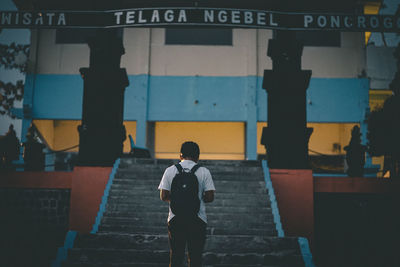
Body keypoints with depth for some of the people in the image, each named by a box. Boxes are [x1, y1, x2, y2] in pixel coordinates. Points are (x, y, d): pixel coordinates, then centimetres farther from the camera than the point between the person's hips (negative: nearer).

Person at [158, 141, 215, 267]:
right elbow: (210, 197, -5)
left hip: (175, 218, 1)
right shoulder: (204, 172, -2)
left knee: (175, 257, 8)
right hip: (198, 219, -1)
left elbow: (163, 196, -2)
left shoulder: (170, 170, 1)